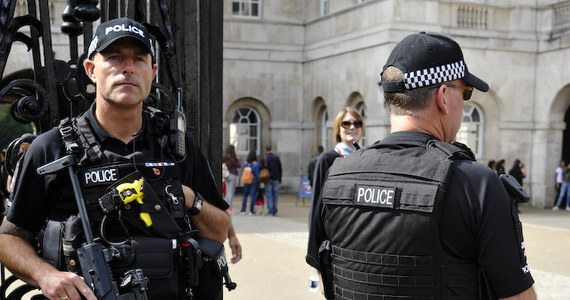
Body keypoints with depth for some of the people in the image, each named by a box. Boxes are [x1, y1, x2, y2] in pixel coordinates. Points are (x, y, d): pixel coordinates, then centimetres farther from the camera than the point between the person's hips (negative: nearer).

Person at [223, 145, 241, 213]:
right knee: (231, 192, -3)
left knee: (227, 192, 12)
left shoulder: (225, 157, 4)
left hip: (226, 176, 6)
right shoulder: (233, 158, -14)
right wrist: (237, 158, 3)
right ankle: (229, 208, -4)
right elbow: (239, 165, -5)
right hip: (232, 175, -6)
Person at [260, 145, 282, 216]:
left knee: (268, 194, 3)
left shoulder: (263, 159, -4)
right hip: (275, 179, 1)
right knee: (275, 194, 8)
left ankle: (270, 211, -1)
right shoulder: (276, 157, 2)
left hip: (267, 179, -1)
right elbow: (280, 169, 4)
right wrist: (279, 179, 11)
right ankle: (274, 211, 8)